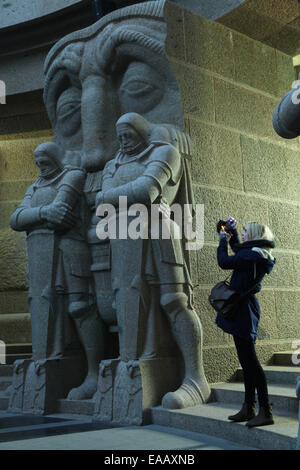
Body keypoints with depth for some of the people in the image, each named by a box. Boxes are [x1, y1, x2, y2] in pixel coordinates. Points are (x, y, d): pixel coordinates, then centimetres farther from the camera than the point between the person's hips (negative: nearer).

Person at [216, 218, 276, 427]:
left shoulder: (252, 255, -16)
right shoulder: (258, 255, 14)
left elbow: (224, 262, -13)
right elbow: (238, 251, 33)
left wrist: (223, 240, 1)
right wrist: (232, 233, 29)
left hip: (243, 310, -10)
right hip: (245, 310, 10)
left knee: (250, 361, -7)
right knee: (247, 361, 13)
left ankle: (266, 411, -4)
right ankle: (249, 409, 20)